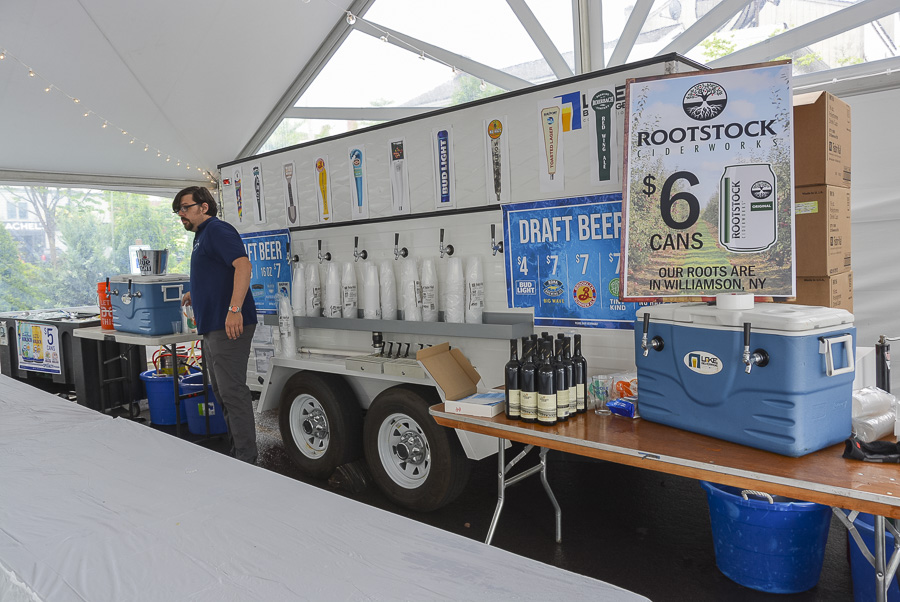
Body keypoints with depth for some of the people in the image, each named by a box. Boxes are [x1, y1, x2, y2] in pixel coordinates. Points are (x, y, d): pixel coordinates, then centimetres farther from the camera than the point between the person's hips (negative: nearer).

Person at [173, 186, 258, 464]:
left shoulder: (218, 230, -10)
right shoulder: (202, 236, 23)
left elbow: (243, 265, -25)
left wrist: (235, 308, -32)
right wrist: (196, 294, 27)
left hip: (229, 326, -11)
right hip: (212, 327, 11)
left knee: (232, 391, -9)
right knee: (221, 392, 16)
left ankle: (246, 459, -3)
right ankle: (236, 451, 26)